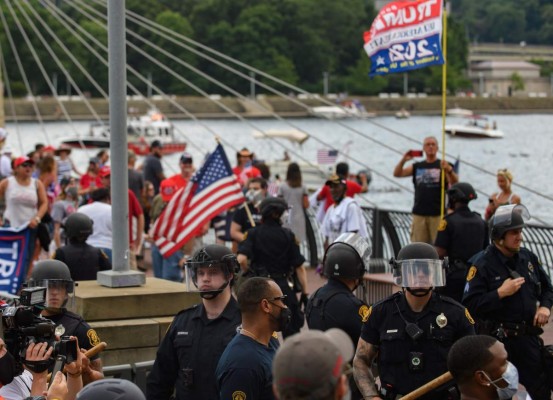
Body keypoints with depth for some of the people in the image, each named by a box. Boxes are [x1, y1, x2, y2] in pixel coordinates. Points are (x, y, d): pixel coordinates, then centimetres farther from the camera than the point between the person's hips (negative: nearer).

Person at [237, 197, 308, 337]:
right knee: (291, 329, 9)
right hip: (284, 286, 0)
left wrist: (247, 273, 2)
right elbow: (299, 267, -4)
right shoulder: (288, 235, -2)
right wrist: (305, 293, 1)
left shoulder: (253, 234, -4)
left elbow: (241, 259, -19)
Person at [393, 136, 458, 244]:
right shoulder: (416, 167, 14)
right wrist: (403, 160, -11)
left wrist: (449, 170, -32)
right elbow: (397, 174, 7)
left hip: (438, 214, -3)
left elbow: (455, 183, -10)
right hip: (419, 214, 3)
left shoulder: (443, 166, 4)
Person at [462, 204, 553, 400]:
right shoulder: (482, 264, -12)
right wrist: (501, 293, -23)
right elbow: (470, 304, -18)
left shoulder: (528, 257, 6)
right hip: (497, 340, -5)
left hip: (529, 338, 5)